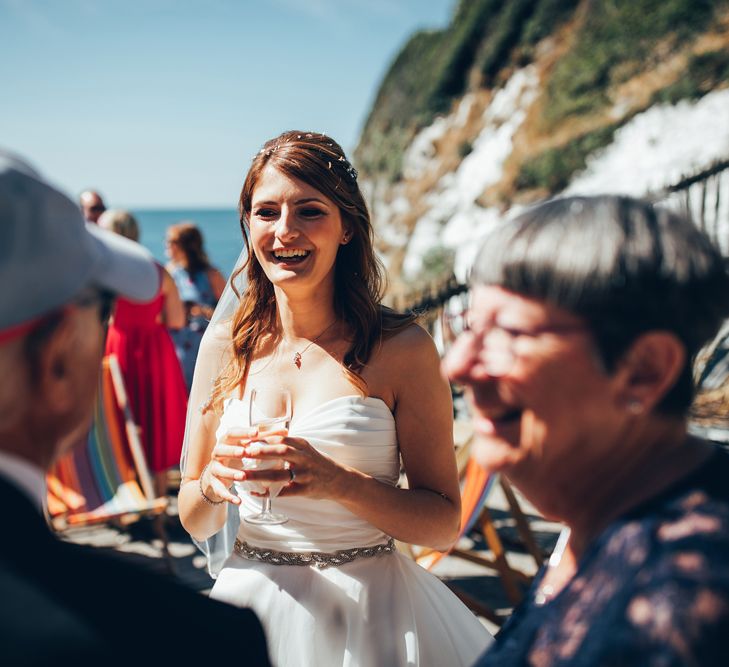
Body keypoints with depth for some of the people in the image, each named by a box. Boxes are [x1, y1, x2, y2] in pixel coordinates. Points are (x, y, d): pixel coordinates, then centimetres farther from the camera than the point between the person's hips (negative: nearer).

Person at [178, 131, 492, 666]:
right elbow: (194, 521, 4)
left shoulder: (402, 347, -12)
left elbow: (444, 522, -10)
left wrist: (337, 482, -24)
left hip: (369, 616, -2)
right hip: (253, 608, 3)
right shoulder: (226, 344, -3)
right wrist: (213, 482, -18)